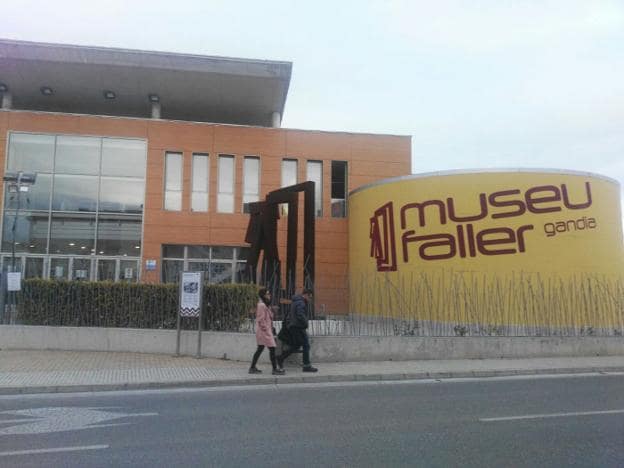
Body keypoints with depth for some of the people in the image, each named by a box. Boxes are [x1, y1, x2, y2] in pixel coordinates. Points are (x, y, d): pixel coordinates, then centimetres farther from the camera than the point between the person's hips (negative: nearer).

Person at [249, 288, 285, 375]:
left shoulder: (264, 305, 17)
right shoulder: (261, 305, -15)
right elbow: (261, 319, -19)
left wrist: (270, 328, 16)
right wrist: (265, 329, -16)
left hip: (266, 330, 11)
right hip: (264, 331, -11)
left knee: (260, 349, 13)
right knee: (272, 348, -8)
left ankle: (252, 368, 18)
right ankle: (275, 369, -5)